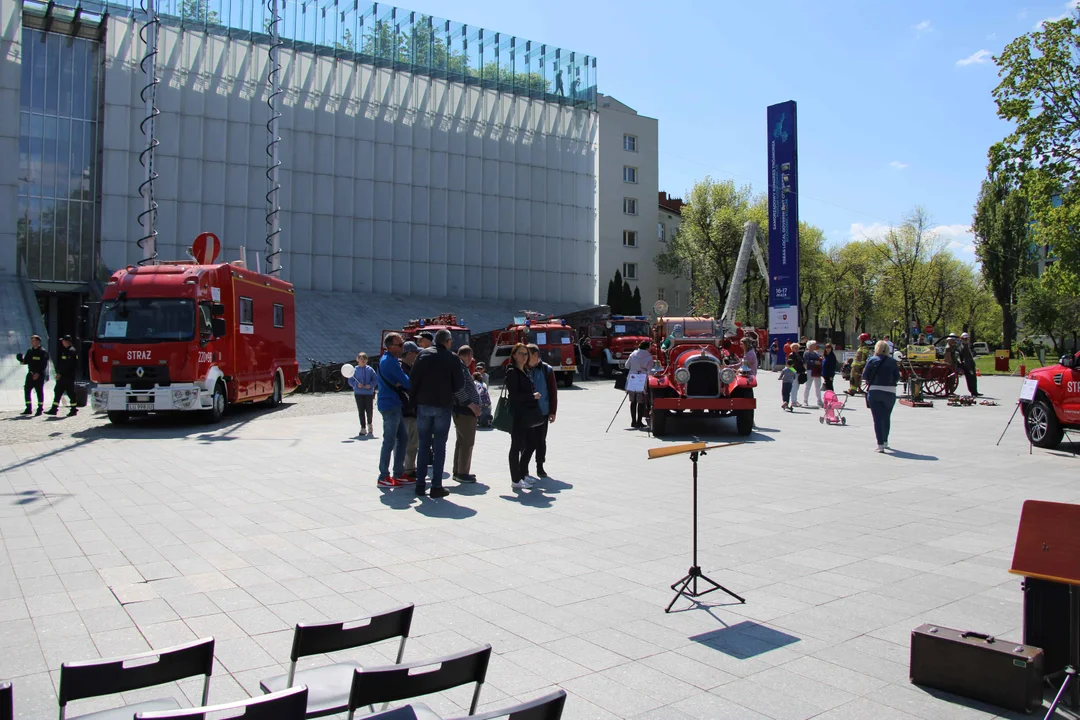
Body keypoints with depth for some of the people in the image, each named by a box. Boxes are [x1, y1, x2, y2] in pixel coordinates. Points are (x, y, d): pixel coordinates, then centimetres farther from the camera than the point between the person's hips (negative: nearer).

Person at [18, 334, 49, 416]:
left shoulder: (43, 352, -7)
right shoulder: (30, 351, 12)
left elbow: (44, 365, -12)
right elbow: (26, 361, 15)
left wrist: (38, 373, -19)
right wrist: (22, 361, -9)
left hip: (40, 375, -6)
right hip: (31, 374, 6)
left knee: (39, 391, -2)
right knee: (26, 390, 4)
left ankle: (40, 409, 6)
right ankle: (28, 409, 12)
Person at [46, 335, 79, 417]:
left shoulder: (71, 351, -13)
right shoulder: (65, 350, 17)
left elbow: (67, 365, -19)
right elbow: (60, 362, 20)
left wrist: (60, 373, -19)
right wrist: (58, 373, 11)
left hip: (68, 376, -10)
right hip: (63, 376, 10)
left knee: (70, 393, -4)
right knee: (57, 391, 8)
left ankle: (74, 410, 3)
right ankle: (54, 409, 10)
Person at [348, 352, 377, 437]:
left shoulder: (370, 369, 0)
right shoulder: (355, 370, 1)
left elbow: (376, 379, 1)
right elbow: (350, 381, 3)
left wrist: (370, 385, -14)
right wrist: (357, 384, -15)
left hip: (369, 393, 0)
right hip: (358, 393, 0)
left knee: (369, 410, 3)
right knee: (361, 411, 0)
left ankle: (370, 424, 31)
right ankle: (363, 428, 7)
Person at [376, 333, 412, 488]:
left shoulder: (387, 359, 16)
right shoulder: (390, 361, -16)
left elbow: (398, 380, 16)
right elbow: (405, 381, -15)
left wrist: (400, 385, -5)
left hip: (393, 405, 10)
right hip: (390, 405, -10)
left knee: (402, 438, 13)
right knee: (389, 441, -5)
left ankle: (398, 474, 19)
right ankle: (383, 478, 2)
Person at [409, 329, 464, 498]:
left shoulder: (423, 354, 2)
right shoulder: (452, 358, -5)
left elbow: (413, 378, -2)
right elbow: (459, 383, -5)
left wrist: (418, 396, 10)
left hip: (423, 405, 3)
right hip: (443, 406, -2)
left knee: (423, 445, 11)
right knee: (439, 446, 3)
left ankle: (420, 484, 12)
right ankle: (436, 486, 1)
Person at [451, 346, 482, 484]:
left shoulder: (461, 367, 17)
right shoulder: (460, 368, -15)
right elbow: (459, 390, -25)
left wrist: (474, 405, 18)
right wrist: (472, 405, -22)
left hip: (462, 410, 11)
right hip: (465, 411, -11)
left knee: (461, 441, 16)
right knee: (467, 442, -6)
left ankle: (457, 471, 23)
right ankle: (462, 473, -1)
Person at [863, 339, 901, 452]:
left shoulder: (872, 360, -3)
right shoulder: (892, 361, -1)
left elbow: (864, 376, -3)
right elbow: (897, 378, 0)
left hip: (874, 391, -1)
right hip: (890, 392, 2)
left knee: (877, 418, 0)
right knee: (886, 417, 19)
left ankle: (880, 444, -8)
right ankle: (885, 441, 32)